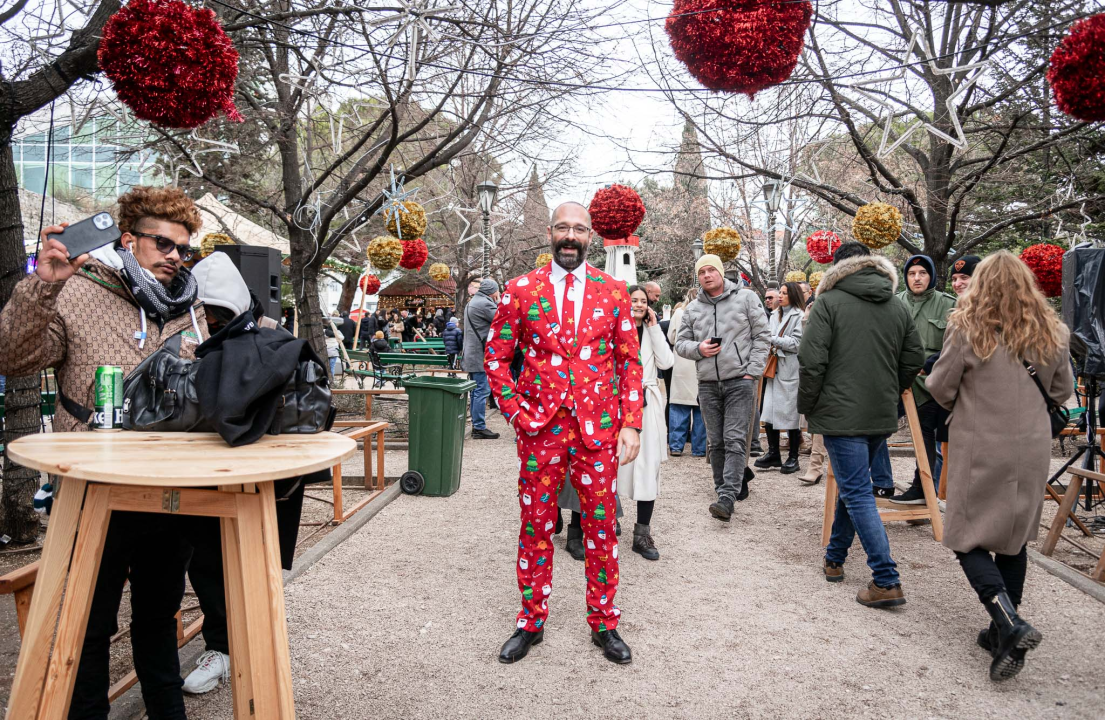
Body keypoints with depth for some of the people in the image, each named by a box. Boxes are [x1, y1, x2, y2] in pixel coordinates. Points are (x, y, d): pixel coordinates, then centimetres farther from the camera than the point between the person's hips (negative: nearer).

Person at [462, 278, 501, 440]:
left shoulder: (472, 302, 18)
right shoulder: (484, 304, -15)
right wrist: (499, 301, -1)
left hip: (472, 355, 10)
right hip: (481, 355, -10)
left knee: (477, 391, 14)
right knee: (482, 391, -7)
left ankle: (476, 425, 20)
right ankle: (479, 428, -5)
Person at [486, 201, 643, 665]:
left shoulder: (612, 291, 4)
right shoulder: (521, 290, 2)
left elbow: (630, 361, 5)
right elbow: (495, 356, 6)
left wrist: (630, 424, -3)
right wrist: (516, 412, -4)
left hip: (599, 427, 1)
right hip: (540, 427, 0)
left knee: (601, 527, 8)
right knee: (535, 526, 9)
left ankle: (603, 623, 26)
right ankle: (531, 623, 26)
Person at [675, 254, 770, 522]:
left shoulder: (746, 298, 1)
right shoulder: (692, 309, 11)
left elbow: (761, 336, 0)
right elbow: (680, 342, 15)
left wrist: (751, 371, -7)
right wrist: (698, 349, -7)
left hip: (739, 381, -4)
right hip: (708, 384, 4)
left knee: (735, 441, -10)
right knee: (716, 443, 9)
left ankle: (727, 499, -15)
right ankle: (724, 489, 20)